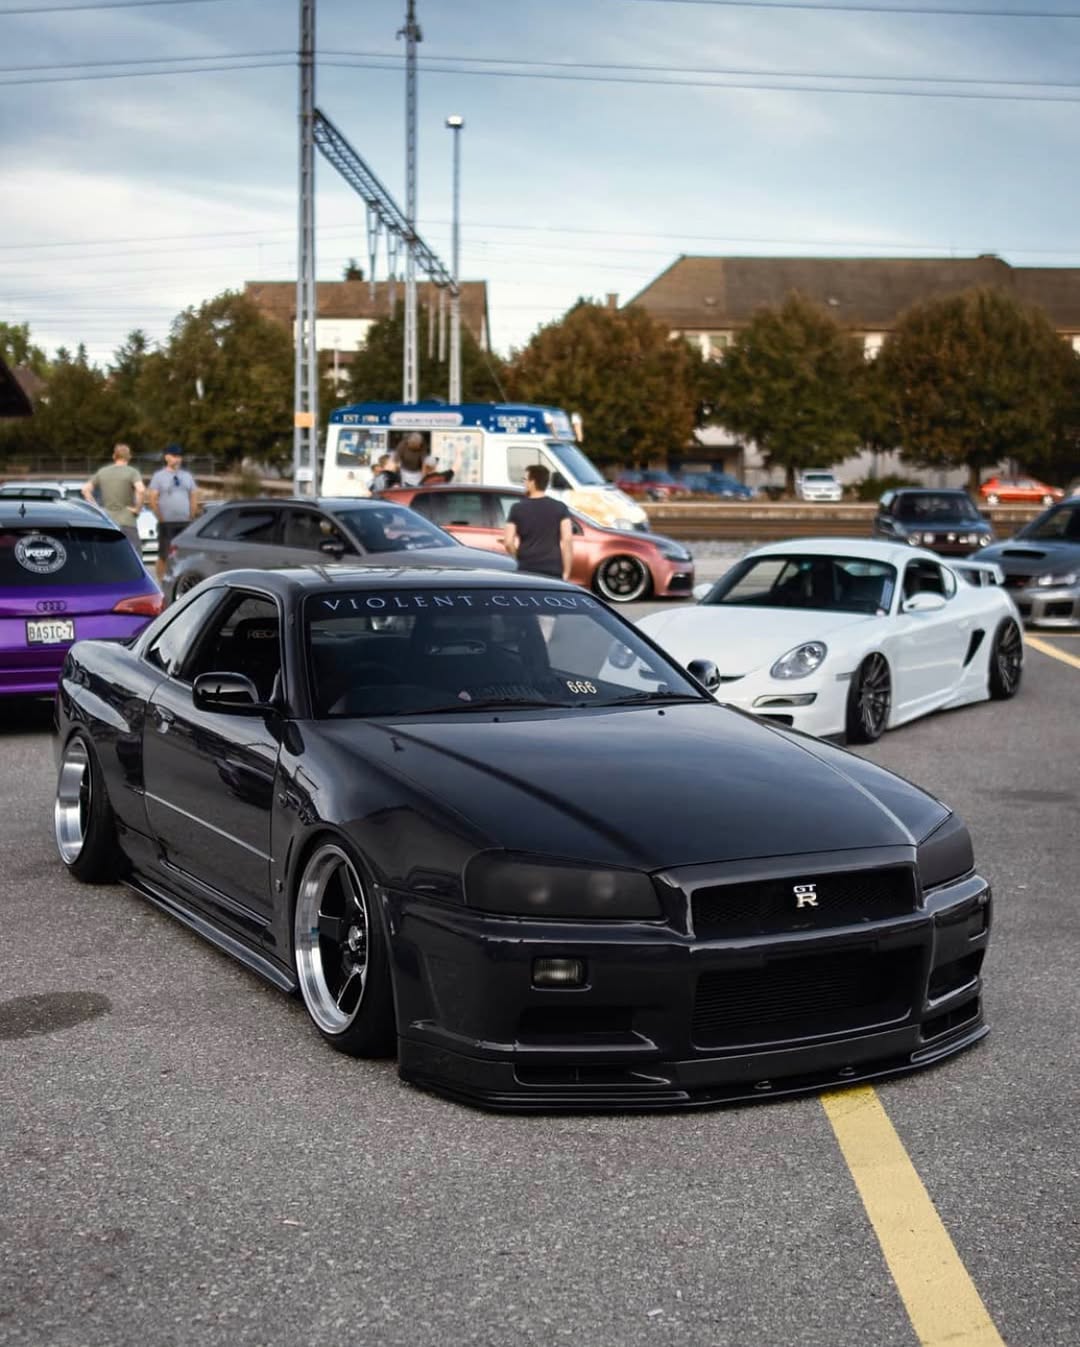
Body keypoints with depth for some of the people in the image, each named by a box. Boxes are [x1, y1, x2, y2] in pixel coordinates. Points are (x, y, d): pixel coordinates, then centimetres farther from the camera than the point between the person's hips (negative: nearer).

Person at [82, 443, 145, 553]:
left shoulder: (102, 472, 11)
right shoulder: (132, 472, -5)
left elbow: (85, 489, 13)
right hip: (126, 522, -5)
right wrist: (137, 508, -10)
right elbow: (141, 490, -22)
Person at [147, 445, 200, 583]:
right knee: (164, 556, -4)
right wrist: (161, 518, -9)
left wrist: (191, 516, 6)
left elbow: (194, 496, 16)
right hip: (167, 523, -4)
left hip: (185, 522, 4)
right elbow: (152, 498, -6)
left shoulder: (187, 476, 13)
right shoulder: (159, 476, -1)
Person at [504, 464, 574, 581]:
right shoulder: (560, 508, 2)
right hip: (553, 571, 0)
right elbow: (567, 540, -6)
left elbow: (508, 542, -1)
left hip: (527, 571, 0)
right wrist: (566, 573, -3)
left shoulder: (517, 508, 2)